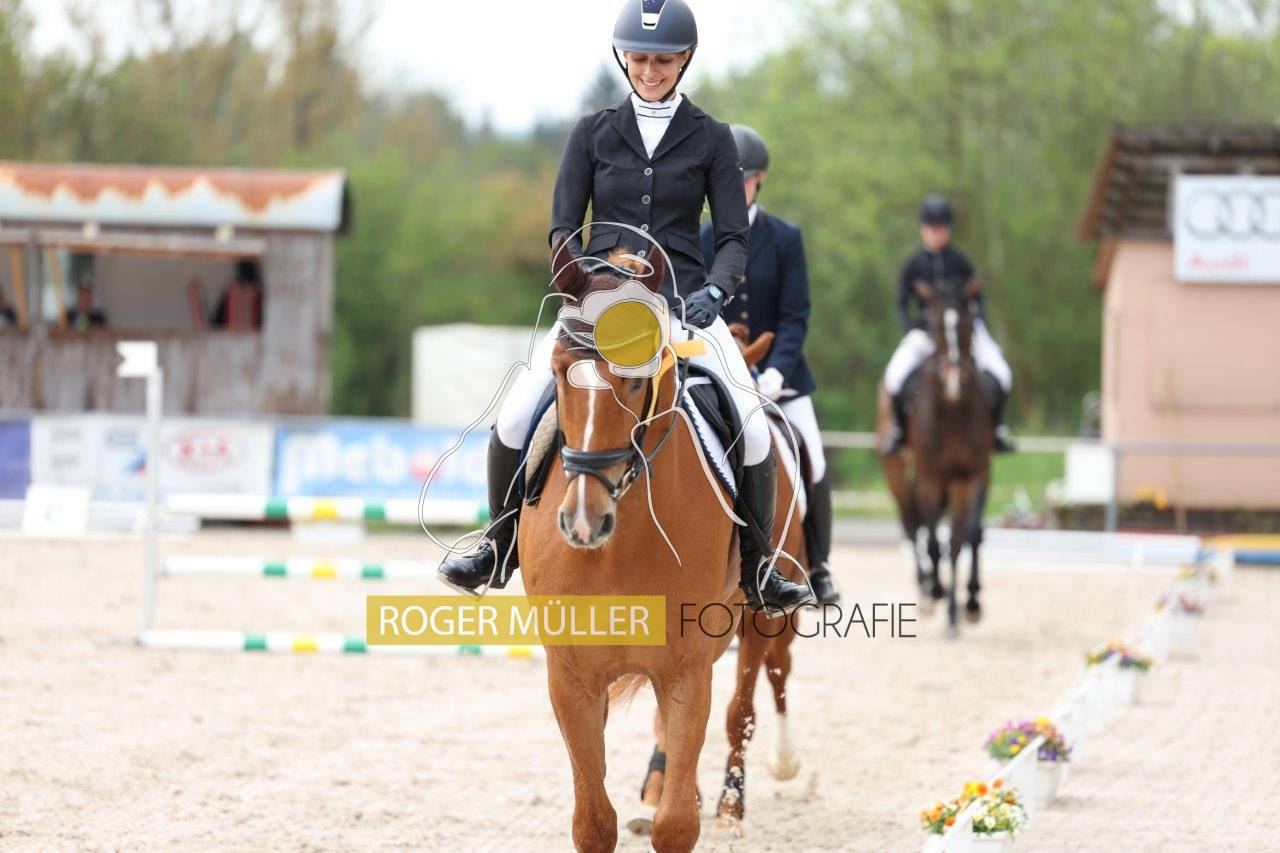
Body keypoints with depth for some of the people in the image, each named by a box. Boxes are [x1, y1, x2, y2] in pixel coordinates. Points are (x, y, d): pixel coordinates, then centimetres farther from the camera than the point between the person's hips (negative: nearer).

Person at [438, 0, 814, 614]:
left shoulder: (710, 139, 6)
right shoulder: (593, 134, 7)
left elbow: (734, 237, 2)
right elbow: (562, 228, 4)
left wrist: (714, 291, -19)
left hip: (683, 300, -1)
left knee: (752, 432, -19)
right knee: (514, 419, -18)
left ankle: (754, 570, 0)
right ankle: (500, 550, 4)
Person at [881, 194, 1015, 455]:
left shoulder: (960, 262, 2)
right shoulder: (913, 264, 0)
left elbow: (978, 301, 8)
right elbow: (902, 306, 3)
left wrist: (977, 330, -9)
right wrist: (914, 333, -14)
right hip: (925, 331, -1)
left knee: (1002, 375, -18)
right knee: (895, 378, -24)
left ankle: (995, 427, 7)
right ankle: (899, 428, 4)